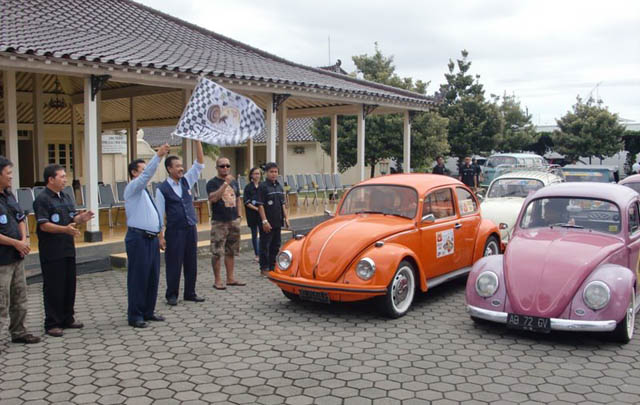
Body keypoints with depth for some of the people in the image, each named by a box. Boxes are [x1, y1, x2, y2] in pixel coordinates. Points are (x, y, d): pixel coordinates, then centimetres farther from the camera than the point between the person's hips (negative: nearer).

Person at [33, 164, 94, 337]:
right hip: (51, 252, -8)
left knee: (69, 285, 13)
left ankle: (67, 318, 25)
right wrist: (65, 229, -32)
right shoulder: (42, 199, -11)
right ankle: (52, 323, 8)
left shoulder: (66, 198, 13)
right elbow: (44, 225, -18)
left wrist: (81, 218, -9)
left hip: (68, 249, 8)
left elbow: (73, 218, 14)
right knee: (53, 288, -1)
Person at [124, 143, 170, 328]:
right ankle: (135, 316, 5)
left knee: (153, 276, 12)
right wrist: (158, 156, -31)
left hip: (151, 237, 9)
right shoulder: (133, 187, -5)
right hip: (138, 238, -9)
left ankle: (148, 311, 22)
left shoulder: (144, 191, 19)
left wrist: (158, 236, 17)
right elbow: (146, 175, -24)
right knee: (138, 277, -3)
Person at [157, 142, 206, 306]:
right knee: (174, 263, 3)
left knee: (191, 262, 10)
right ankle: (172, 295, 16)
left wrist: (197, 142, -8)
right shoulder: (162, 189, -7)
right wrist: (161, 236, -10)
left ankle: (190, 293, 21)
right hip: (174, 231, -5)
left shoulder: (187, 181, 8)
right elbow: (159, 214, -7)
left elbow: (199, 164, 2)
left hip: (191, 229, 5)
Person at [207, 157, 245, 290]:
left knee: (231, 251, 11)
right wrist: (225, 183, -25)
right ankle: (217, 280, 3)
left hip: (234, 221, 6)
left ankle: (230, 278, 19)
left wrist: (238, 213, 11)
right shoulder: (212, 183, -5)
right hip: (219, 222, -6)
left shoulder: (234, 182, 14)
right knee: (217, 252, -5)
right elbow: (213, 198, -23)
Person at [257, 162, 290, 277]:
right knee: (265, 246, 1)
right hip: (267, 223, -7)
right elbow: (260, 205, -14)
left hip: (278, 222, 7)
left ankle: (272, 266, 23)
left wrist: (286, 218, 10)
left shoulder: (279, 186, 11)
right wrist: (264, 221, -18)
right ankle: (264, 269, 8)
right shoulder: (263, 186, -10)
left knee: (276, 245, 13)